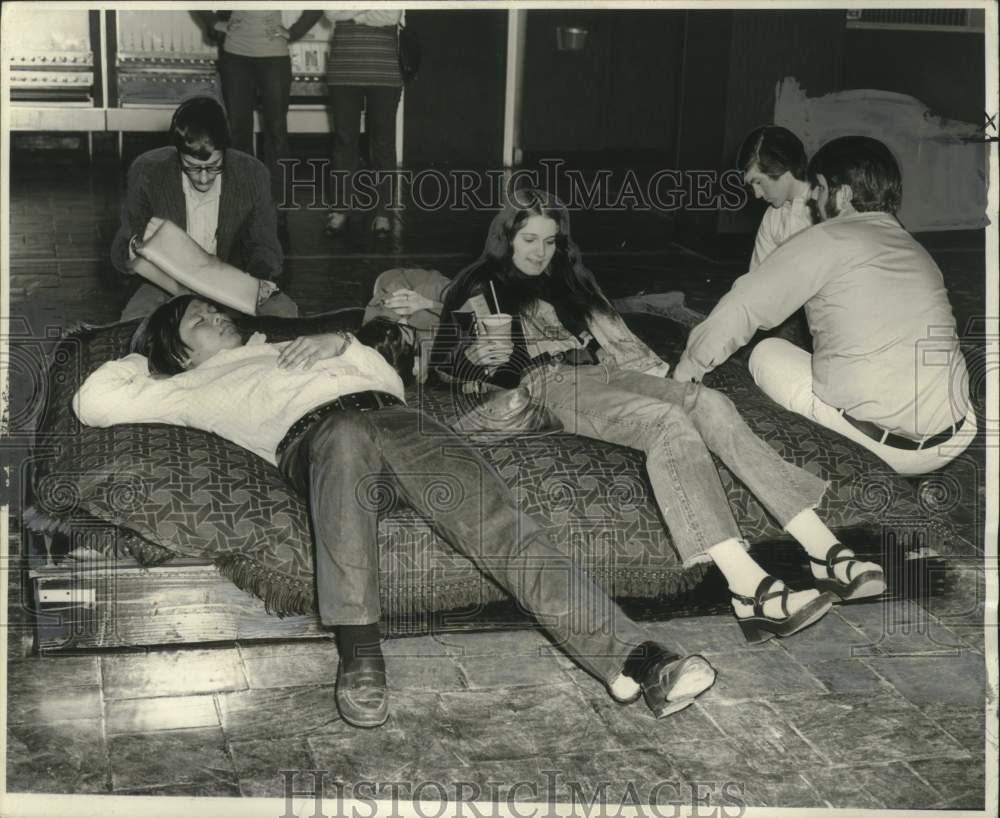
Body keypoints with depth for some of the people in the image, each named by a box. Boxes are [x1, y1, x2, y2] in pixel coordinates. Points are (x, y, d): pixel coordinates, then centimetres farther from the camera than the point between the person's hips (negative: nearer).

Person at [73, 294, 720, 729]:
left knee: (498, 521, -22)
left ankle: (629, 656, -37)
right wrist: (144, 357, 36)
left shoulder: (286, 347, 42)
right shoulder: (197, 386, 32)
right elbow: (95, 401, 22)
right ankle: (360, 657, -46)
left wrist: (341, 342, 18)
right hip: (315, 433, -4)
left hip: (392, 414, 4)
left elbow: (391, 378, 35)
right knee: (348, 438, -44)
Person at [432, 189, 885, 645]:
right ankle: (748, 587, -49)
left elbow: (614, 337, 26)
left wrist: (662, 374, 11)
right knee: (669, 420, -33)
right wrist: (480, 358, -8)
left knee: (709, 403, -25)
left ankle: (822, 547, -36)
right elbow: (443, 360, 11)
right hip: (551, 385, -5)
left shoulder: (567, 281, 32)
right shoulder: (480, 289, 17)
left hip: (605, 371, 5)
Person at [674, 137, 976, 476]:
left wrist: (687, 369, 13)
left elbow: (741, 308, -2)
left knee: (768, 354, 15)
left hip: (880, 446, -6)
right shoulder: (918, 252, 16)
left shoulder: (826, 240, -4)